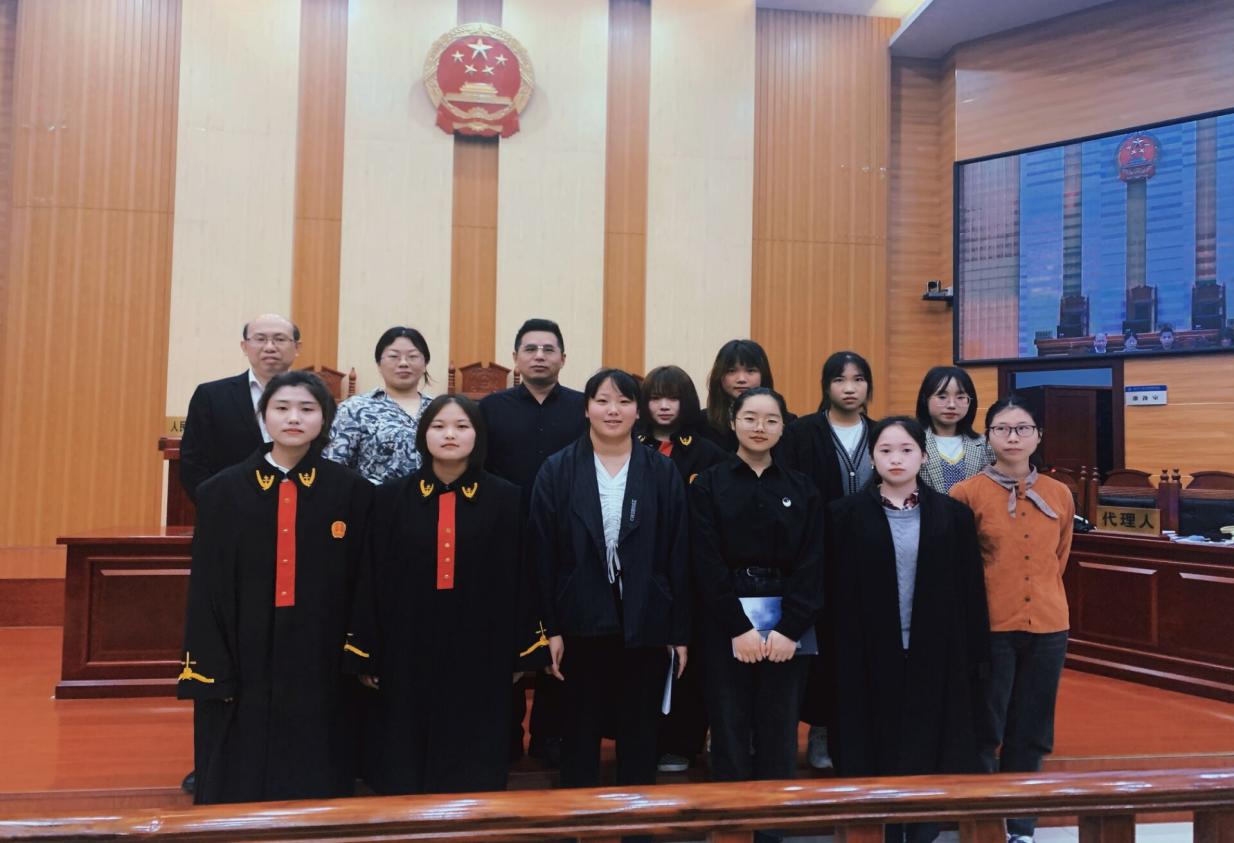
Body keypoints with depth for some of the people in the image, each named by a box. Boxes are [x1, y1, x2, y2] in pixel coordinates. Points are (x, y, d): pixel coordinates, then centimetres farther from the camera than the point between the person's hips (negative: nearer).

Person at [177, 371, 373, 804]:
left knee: (317, 789, 9)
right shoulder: (223, 491, 1)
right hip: (246, 664, 1)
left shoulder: (352, 492, -1)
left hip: (321, 666, 0)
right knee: (238, 787, 9)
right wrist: (209, 673, -4)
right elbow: (206, 590, 0)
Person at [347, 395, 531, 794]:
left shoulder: (505, 499, 0)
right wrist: (365, 654, -1)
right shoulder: (392, 497, 1)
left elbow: (517, 580, 1)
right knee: (404, 772, 9)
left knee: (474, 774, 7)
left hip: (479, 652, -1)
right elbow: (372, 579, 1)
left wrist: (518, 653, 0)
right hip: (407, 649, 1)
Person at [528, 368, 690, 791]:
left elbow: (678, 556, 1)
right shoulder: (558, 470, -1)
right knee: (579, 733, 12)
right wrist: (549, 628, -8)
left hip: (645, 625, 1)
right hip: (580, 623, 0)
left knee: (639, 733, 12)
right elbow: (541, 555, -3)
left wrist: (680, 632, -2)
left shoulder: (662, 473, 2)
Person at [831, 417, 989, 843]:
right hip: (870, 655, -1)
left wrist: (977, 656, -1)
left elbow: (971, 590, 2)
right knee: (876, 746, 6)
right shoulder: (847, 514, -1)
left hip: (936, 653, 1)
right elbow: (835, 592, -1)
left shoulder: (954, 514, 2)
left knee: (930, 746, 7)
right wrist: (834, 654, -4)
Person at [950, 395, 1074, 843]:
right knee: (983, 732, 5)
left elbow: (1058, 559, 17)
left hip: (1048, 628, 4)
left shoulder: (1060, 495, 4)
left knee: (1030, 733, 13)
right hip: (989, 628, -3)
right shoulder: (966, 493, -7)